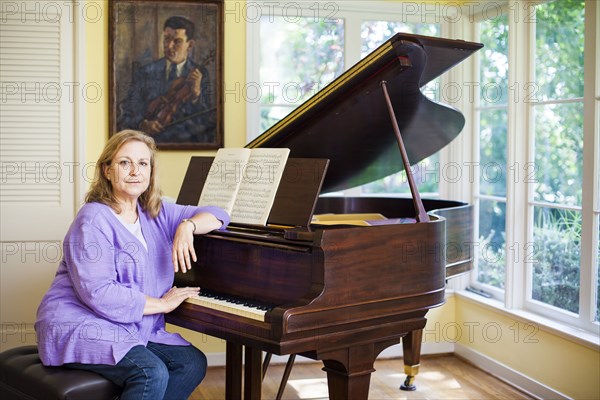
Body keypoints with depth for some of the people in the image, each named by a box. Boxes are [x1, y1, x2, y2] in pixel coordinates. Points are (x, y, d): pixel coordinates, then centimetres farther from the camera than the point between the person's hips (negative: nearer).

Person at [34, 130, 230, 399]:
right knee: (152, 373, -29)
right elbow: (98, 294, -21)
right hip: (80, 327, -8)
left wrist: (187, 226, -12)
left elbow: (216, 216, 11)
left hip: (132, 331, 8)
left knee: (193, 363, -13)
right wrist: (163, 303, -12)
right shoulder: (94, 220, -13)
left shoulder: (154, 213, 10)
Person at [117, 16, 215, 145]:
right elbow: (125, 115, 7)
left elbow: (210, 125, -3)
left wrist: (196, 94, -19)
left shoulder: (202, 75, 3)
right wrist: (142, 124, -15)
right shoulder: (144, 74, 5)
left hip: (188, 143, -1)